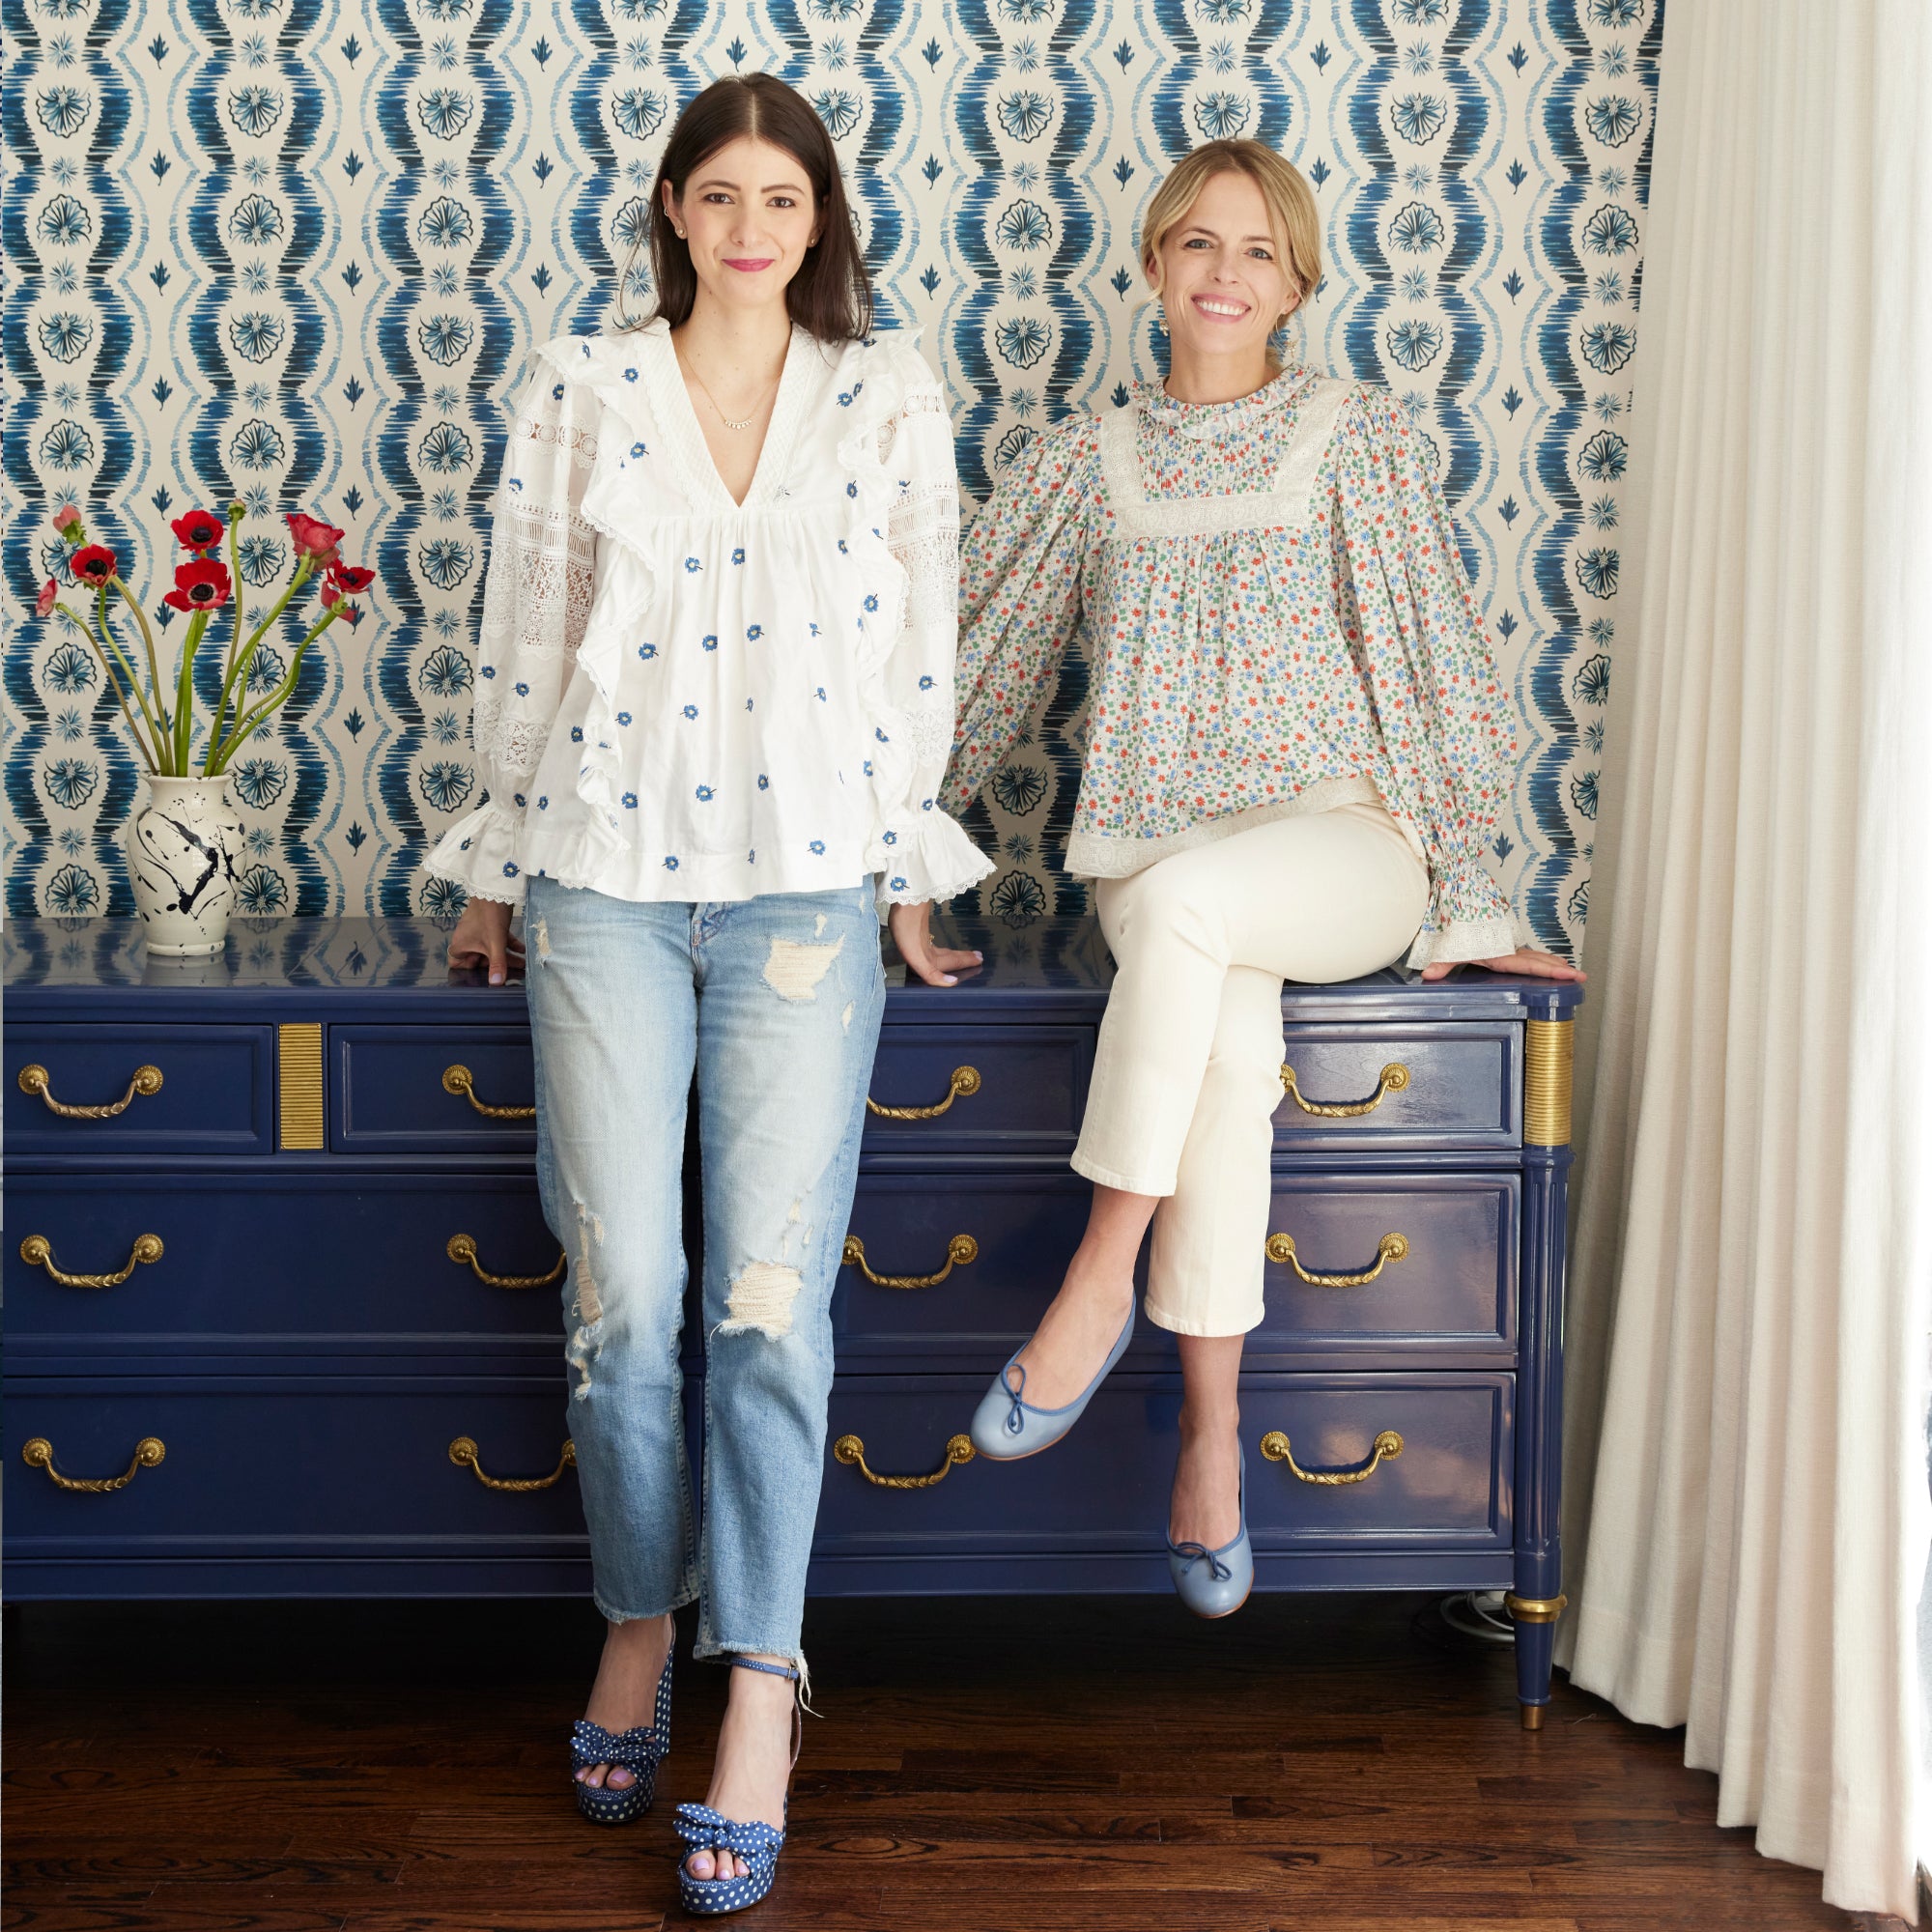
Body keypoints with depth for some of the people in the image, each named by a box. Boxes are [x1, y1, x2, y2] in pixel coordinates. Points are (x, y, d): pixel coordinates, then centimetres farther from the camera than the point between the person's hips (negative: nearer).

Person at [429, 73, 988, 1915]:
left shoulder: (890, 397, 8)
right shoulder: (579, 390, 8)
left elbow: (916, 653, 9)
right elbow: (523, 643, 11)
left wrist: (902, 876, 8)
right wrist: (497, 867, 13)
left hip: (804, 880, 0)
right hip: (605, 876, 1)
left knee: (771, 1290, -7)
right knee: (621, 1289, -1)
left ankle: (758, 1688, -1)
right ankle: (637, 1618, 21)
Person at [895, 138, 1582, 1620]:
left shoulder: (1361, 439, 7)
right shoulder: (1082, 464, 14)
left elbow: (1439, 665, 5)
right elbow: (969, 664, 17)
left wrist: (1456, 903, 1)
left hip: (1340, 837, -1)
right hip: (1154, 846, 2)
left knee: (1180, 897, -36)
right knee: (1231, 1026, -33)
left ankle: (1100, 1279, -27)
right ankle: (1212, 1425, -28)